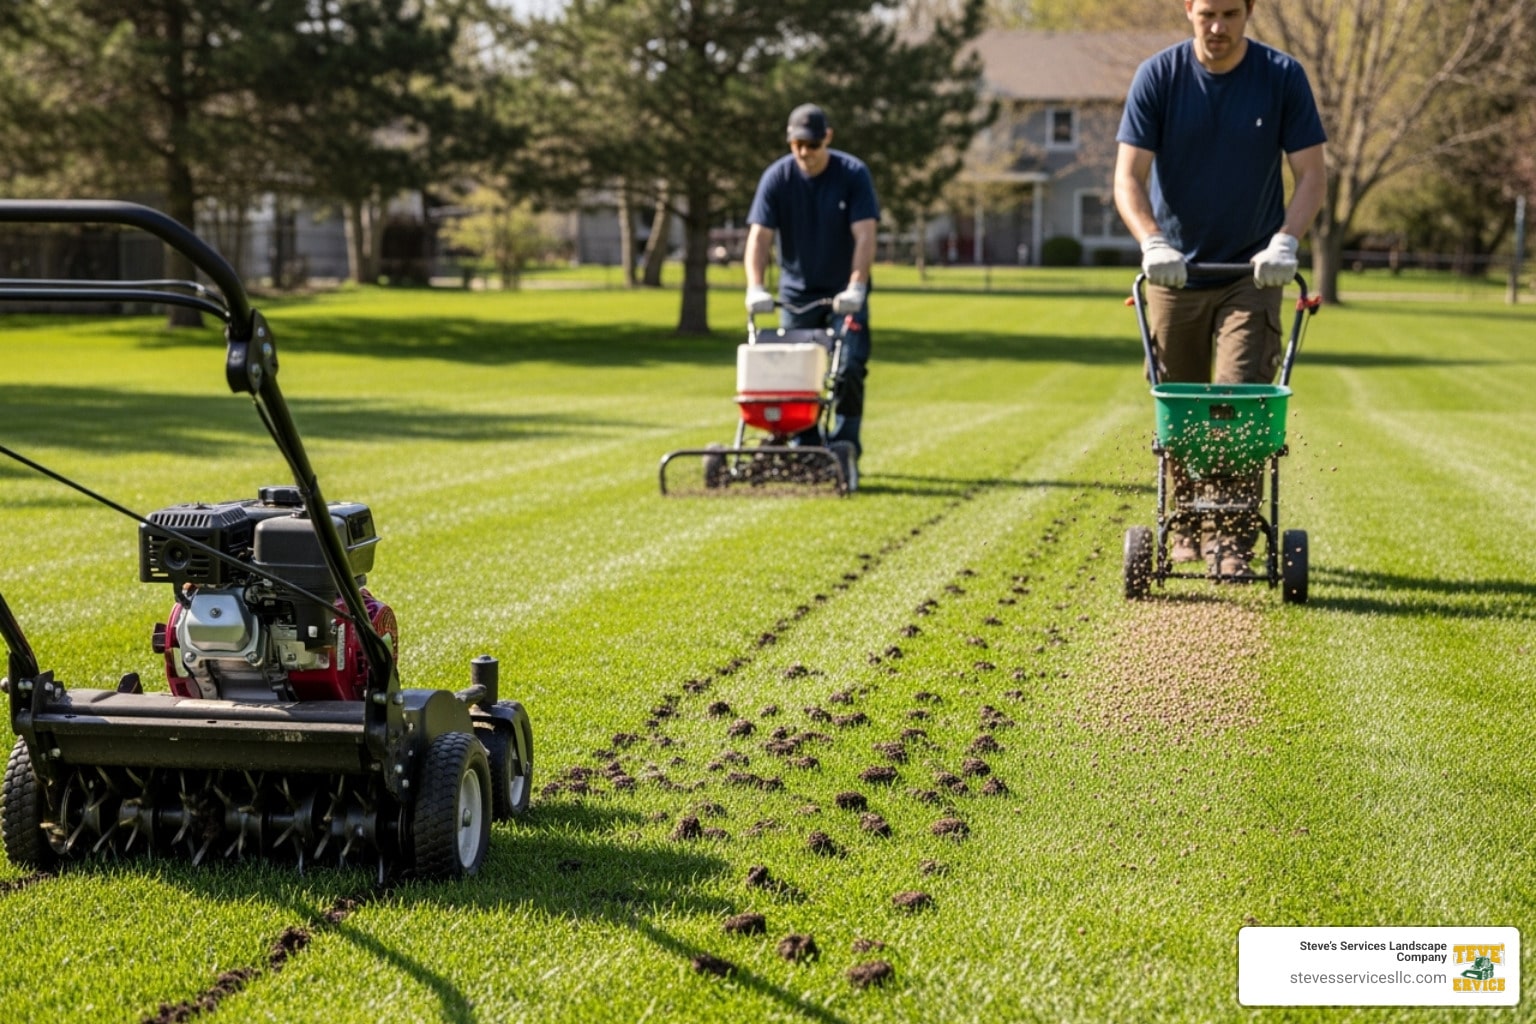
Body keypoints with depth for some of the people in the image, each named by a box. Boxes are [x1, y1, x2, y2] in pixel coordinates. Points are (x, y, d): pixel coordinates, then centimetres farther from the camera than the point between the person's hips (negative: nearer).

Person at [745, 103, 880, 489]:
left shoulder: (853, 174, -12)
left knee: (849, 372, -10)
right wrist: (755, 288, -28)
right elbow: (760, 235, -15)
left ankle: (846, 453, -7)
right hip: (796, 292, 2)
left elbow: (864, 235, -20)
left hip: (844, 293, -2)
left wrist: (855, 287, -31)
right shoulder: (777, 177, -8)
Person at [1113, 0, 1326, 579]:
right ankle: (1187, 528, 24)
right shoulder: (1158, 76, -6)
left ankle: (1232, 542, -11)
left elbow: (1311, 174, -7)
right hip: (1175, 270, 1)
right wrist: (1152, 243, -28)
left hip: (1252, 272, -1)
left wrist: (1285, 240, -24)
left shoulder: (1282, 77, -6)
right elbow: (1129, 178, -11)